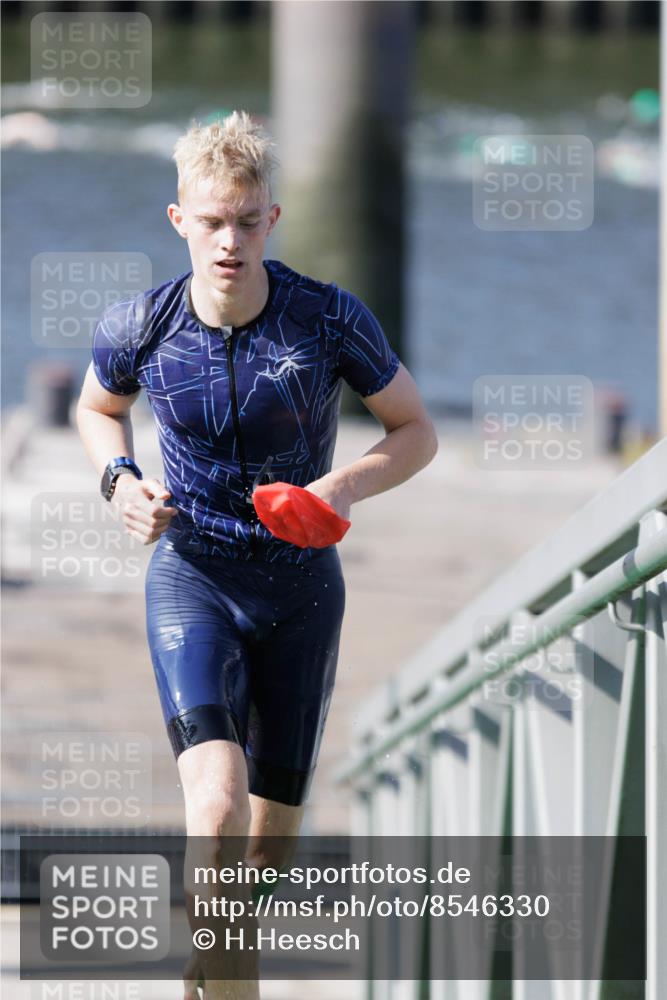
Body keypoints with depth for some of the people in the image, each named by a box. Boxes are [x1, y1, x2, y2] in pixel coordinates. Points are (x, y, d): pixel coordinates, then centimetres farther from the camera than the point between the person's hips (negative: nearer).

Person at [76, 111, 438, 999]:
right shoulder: (139, 329, -10)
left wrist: (347, 485, -20)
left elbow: (417, 433, -1)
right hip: (192, 579, -1)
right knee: (217, 802, -27)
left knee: (271, 838, 11)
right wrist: (119, 480, -7)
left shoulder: (331, 321, -13)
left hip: (302, 586, 1)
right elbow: (99, 407, 14)